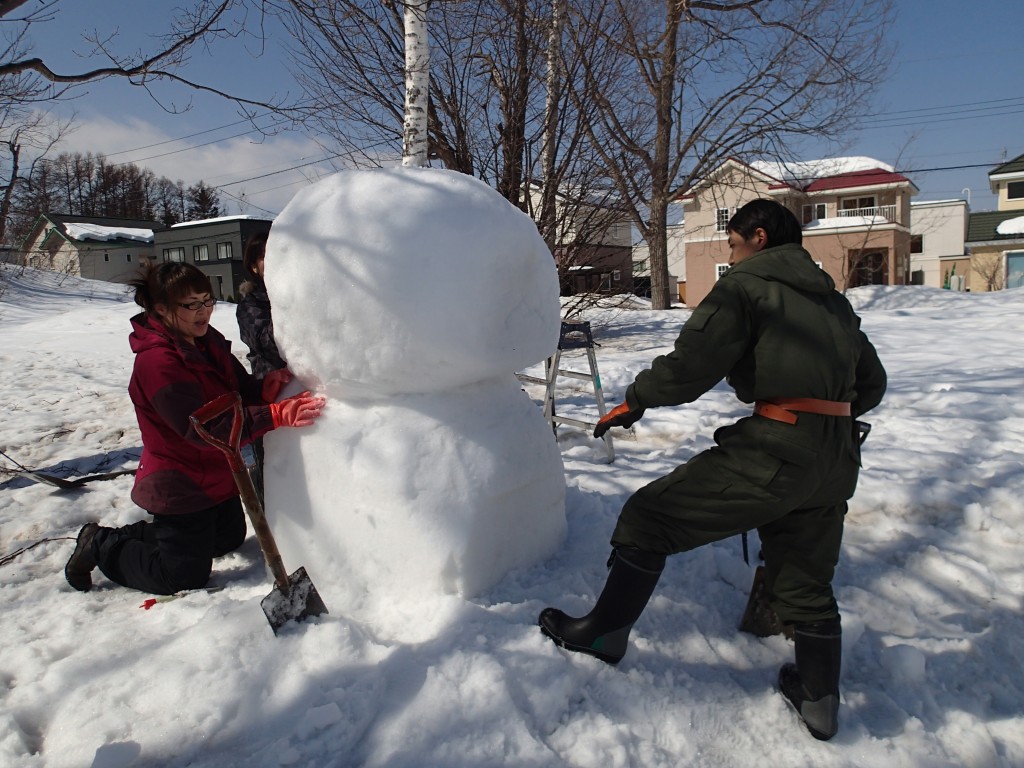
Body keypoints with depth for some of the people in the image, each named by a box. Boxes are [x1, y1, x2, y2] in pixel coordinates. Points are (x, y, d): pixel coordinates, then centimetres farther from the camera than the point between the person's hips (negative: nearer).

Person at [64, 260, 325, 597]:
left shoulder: (207, 342, 0)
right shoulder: (157, 361, -28)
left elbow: (241, 388, 0)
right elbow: (203, 428, -36)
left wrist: (267, 386, -25)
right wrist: (277, 415, -45)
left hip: (218, 477, 9)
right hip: (180, 488, -9)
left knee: (230, 537, 27)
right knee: (186, 575, 3)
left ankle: (136, 534, 39)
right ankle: (102, 545, 23)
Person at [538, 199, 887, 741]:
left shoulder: (746, 285, -1)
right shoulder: (833, 299, 22)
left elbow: (690, 365, -12)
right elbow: (872, 382, 27)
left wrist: (635, 400, 1)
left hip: (772, 452, -8)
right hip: (834, 462, 8)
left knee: (648, 516, 3)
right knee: (806, 583, 23)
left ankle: (604, 633, 12)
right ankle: (820, 704, 35)